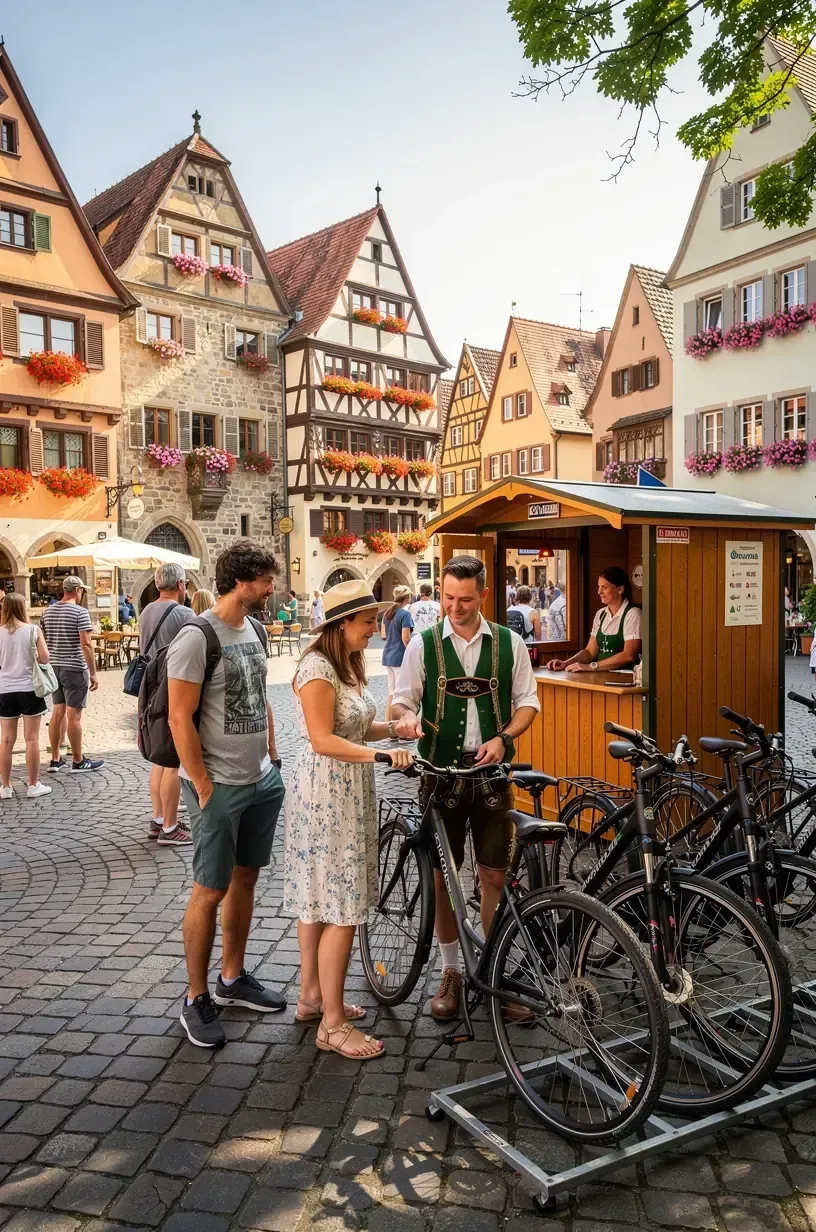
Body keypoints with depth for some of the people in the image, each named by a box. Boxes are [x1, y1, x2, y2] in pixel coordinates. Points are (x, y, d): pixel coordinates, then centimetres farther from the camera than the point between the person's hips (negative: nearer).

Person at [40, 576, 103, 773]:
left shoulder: (47, 612, 9)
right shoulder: (80, 612, -12)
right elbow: (85, 644, -18)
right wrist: (93, 673, -14)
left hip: (54, 668, 7)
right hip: (75, 669, -7)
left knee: (58, 712, 13)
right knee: (74, 716, -1)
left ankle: (55, 760, 18)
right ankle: (78, 762, 7)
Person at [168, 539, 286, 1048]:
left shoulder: (255, 630, 8)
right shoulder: (197, 637, -16)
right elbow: (180, 718, -18)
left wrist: (273, 759, 14)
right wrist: (204, 789, -16)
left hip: (262, 779, 8)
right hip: (220, 787, -8)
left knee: (246, 878, 16)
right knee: (211, 890, 2)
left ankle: (233, 978, 32)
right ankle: (197, 999, 17)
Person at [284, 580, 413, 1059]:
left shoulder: (349, 664, 12)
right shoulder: (317, 667, -18)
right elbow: (323, 740, -22)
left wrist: (394, 727, 1)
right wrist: (378, 753, -31)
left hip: (349, 794, 10)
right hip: (326, 795, -10)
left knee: (319, 902, 18)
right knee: (341, 910, -4)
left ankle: (313, 997, 30)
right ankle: (333, 1024, 7)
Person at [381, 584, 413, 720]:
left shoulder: (387, 612, 9)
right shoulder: (405, 613, -14)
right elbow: (405, 638, -18)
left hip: (387, 655, 8)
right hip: (400, 657, -8)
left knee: (391, 693, 15)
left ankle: (387, 723, 20)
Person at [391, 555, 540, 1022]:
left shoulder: (510, 643, 2)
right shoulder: (423, 645, 1)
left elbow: (528, 702, 5)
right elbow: (402, 701, 3)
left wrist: (502, 738, -12)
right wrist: (407, 719, -20)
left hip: (492, 772, 0)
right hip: (441, 772, 0)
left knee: (495, 876, 4)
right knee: (444, 875, 8)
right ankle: (451, 973, 24)